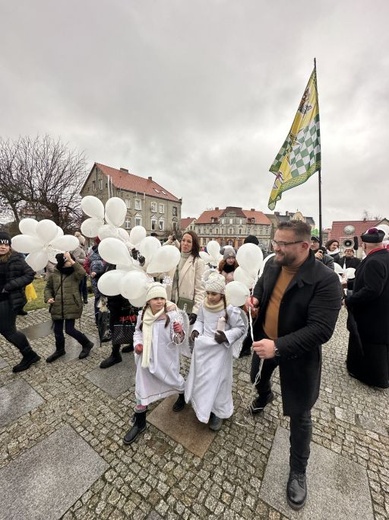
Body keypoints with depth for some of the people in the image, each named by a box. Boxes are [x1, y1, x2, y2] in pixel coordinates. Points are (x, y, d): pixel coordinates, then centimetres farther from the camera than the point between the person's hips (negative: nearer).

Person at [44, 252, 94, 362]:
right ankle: (59, 350, 42)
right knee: (57, 330, 17)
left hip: (71, 306, -5)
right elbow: (48, 288, 16)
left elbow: (82, 272, -32)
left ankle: (87, 344, 19)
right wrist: (48, 298, -3)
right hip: (57, 307, 5)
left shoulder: (74, 273, -8)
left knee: (70, 329, -3)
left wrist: (71, 260, -32)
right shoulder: (54, 274, 4)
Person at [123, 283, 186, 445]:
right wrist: (137, 343, -11)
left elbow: (176, 340, -21)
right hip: (147, 358, 3)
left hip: (166, 359, -2)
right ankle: (140, 423, 40)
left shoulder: (172, 315, -23)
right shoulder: (143, 315, -10)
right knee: (142, 388, 13)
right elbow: (138, 331, 7)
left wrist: (179, 332, -43)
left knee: (174, 380, 22)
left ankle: (183, 396, 59)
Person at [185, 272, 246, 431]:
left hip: (219, 350, -5)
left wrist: (226, 336, -25)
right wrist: (196, 330, -10)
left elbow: (242, 328, -14)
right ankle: (201, 404, 53)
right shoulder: (204, 305, -9)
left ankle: (217, 412, 37)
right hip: (203, 347, 6)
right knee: (199, 377, 23)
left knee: (216, 380, 9)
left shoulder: (230, 309, -25)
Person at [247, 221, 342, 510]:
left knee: (299, 415, 14)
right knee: (257, 378, 32)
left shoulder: (326, 280, -28)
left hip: (297, 353, -6)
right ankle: (265, 397, 69)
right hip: (265, 339, 6)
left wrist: (279, 346, -36)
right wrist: (256, 296, -10)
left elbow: (321, 330, -30)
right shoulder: (272, 264, -8)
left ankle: (298, 471, 43)